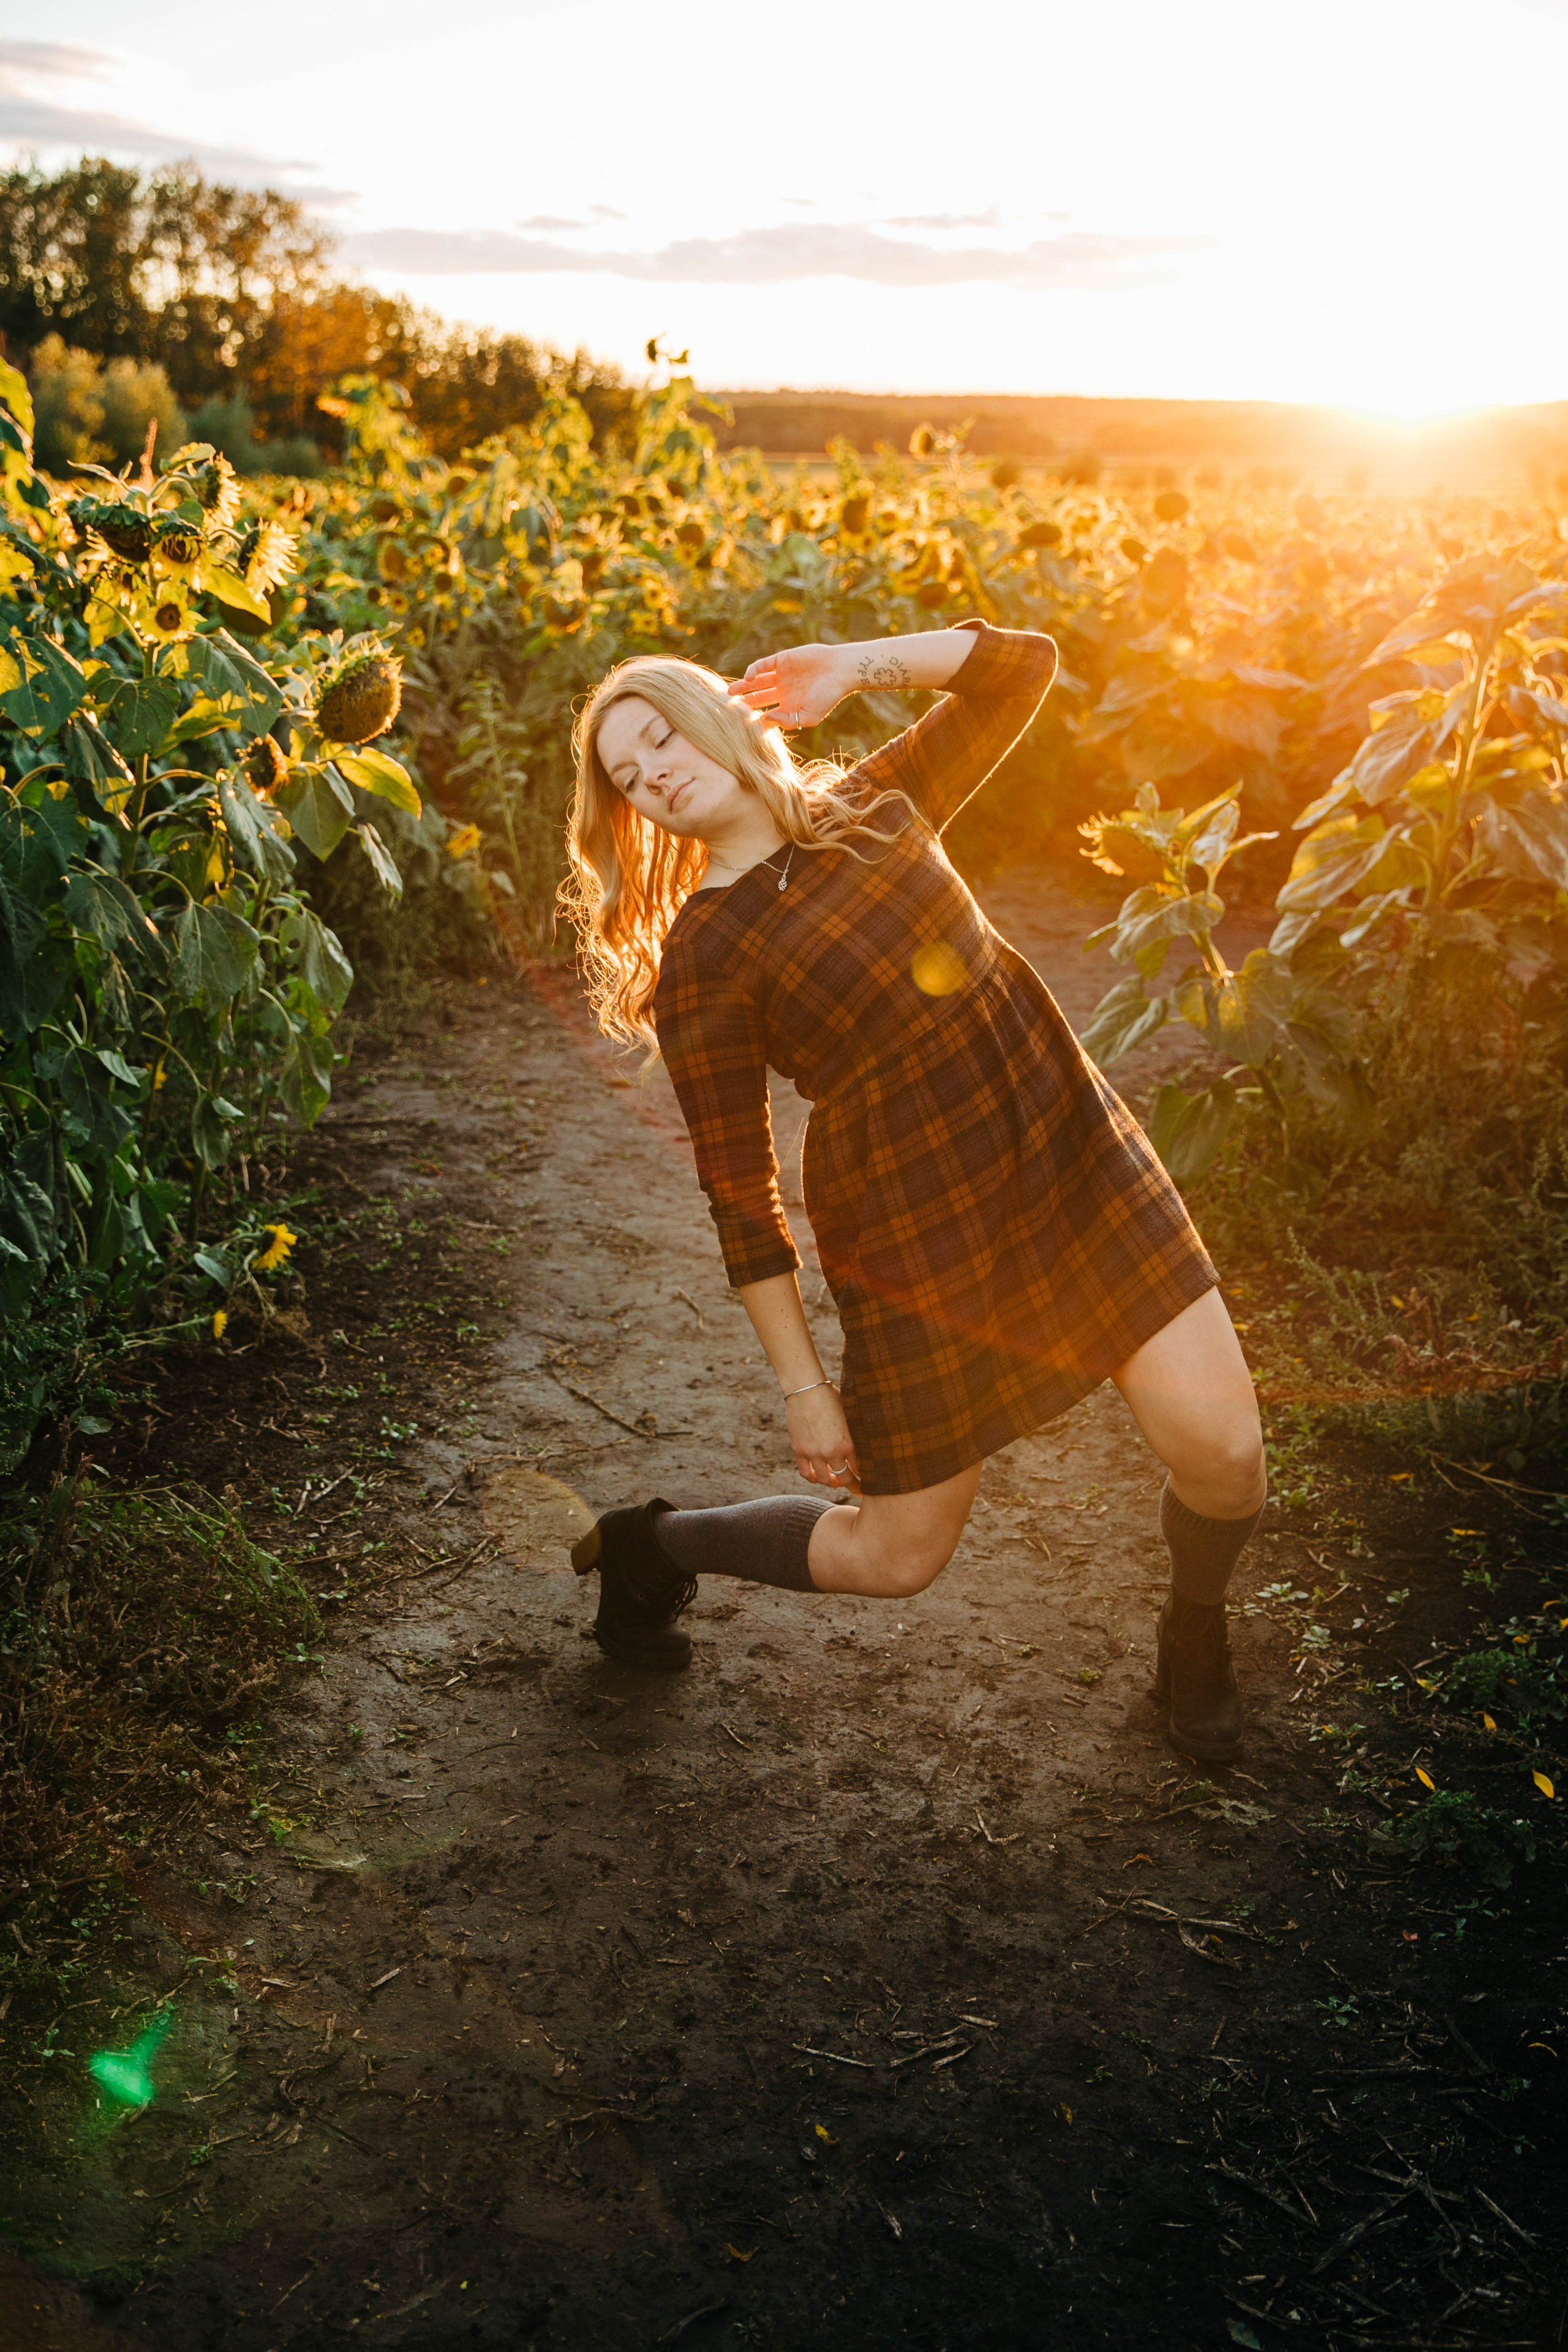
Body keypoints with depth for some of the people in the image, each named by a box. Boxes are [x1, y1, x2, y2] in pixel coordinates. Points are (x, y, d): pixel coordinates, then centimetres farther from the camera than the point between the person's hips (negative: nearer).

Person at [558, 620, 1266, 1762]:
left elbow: (1023, 664, 7)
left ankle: (1195, 1636, 28)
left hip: (1073, 1143, 4)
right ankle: (652, 1546, 33)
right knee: (898, 1556, 8)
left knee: (1221, 1448, -5)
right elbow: (741, 1195, -8)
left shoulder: (871, 803, 7)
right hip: (917, 1227, -4)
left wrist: (855, 667, 0)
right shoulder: (700, 964, -8)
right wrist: (804, 1387, -8)